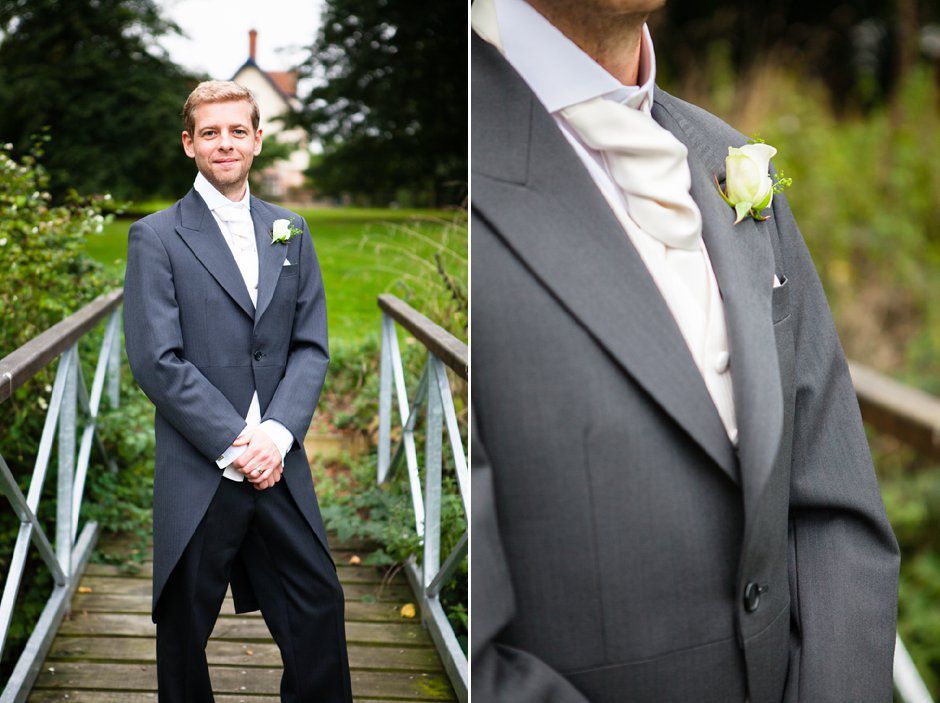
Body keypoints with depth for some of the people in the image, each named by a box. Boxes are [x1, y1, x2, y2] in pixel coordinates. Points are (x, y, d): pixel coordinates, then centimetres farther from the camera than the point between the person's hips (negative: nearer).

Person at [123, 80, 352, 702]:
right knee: (185, 628, 8)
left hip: (279, 464, 4)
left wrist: (276, 433, -9)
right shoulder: (156, 238, -2)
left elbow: (312, 347, 7)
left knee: (320, 604, 8)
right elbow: (157, 361, -10)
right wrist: (235, 443, -14)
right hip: (198, 473, -3)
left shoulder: (290, 232, 12)